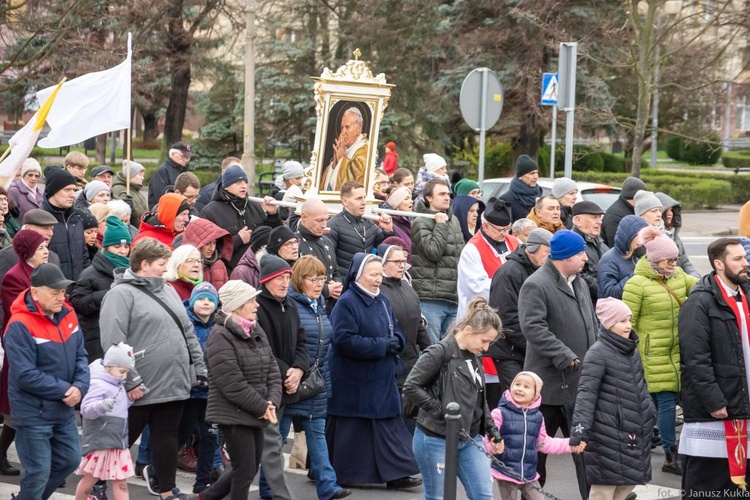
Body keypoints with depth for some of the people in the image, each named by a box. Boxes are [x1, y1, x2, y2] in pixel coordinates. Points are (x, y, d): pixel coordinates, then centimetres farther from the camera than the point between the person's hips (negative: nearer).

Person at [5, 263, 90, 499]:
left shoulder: (67, 314, 0)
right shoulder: (20, 325, -21)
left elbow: (80, 356, 4)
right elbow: (26, 376, -23)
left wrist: (80, 387, -15)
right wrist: (64, 391, -21)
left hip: (64, 410, 8)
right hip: (33, 414, -7)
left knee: (70, 460, 19)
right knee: (39, 472, -2)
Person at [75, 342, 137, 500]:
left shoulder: (117, 385, 14)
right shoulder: (98, 385, -17)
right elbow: (86, 408, -28)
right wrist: (101, 406, -46)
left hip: (118, 442, 9)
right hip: (100, 441, -9)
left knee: (121, 480, 4)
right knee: (91, 477, 5)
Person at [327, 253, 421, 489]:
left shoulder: (382, 300, 11)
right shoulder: (347, 303, -14)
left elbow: (396, 332, 18)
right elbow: (344, 340, -22)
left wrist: (395, 342, -7)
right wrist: (382, 346, -19)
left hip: (381, 380, 7)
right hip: (353, 383, -7)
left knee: (389, 426, 3)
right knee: (350, 430, 1)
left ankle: (396, 475, 5)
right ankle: (330, 476, 13)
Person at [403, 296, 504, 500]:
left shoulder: (474, 357, 9)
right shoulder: (440, 353, -15)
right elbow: (411, 387, -20)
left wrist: (492, 431, 12)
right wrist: (442, 412, -19)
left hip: (469, 439, 7)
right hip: (436, 439, -7)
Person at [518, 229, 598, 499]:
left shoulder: (580, 284, 15)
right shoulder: (536, 285, -13)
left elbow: (591, 324, 23)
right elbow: (533, 327, -23)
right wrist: (565, 356, -24)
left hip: (582, 380, 8)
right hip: (551, 381, -8)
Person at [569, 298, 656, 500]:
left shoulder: (632, 351, 13)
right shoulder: (598, 353, -12)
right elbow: (586, 393, -19)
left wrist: (650, 415, 25)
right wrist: (580, 430, -28)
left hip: (633, 434, 8)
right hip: (608, 436, -8)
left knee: (629, 482, 12)